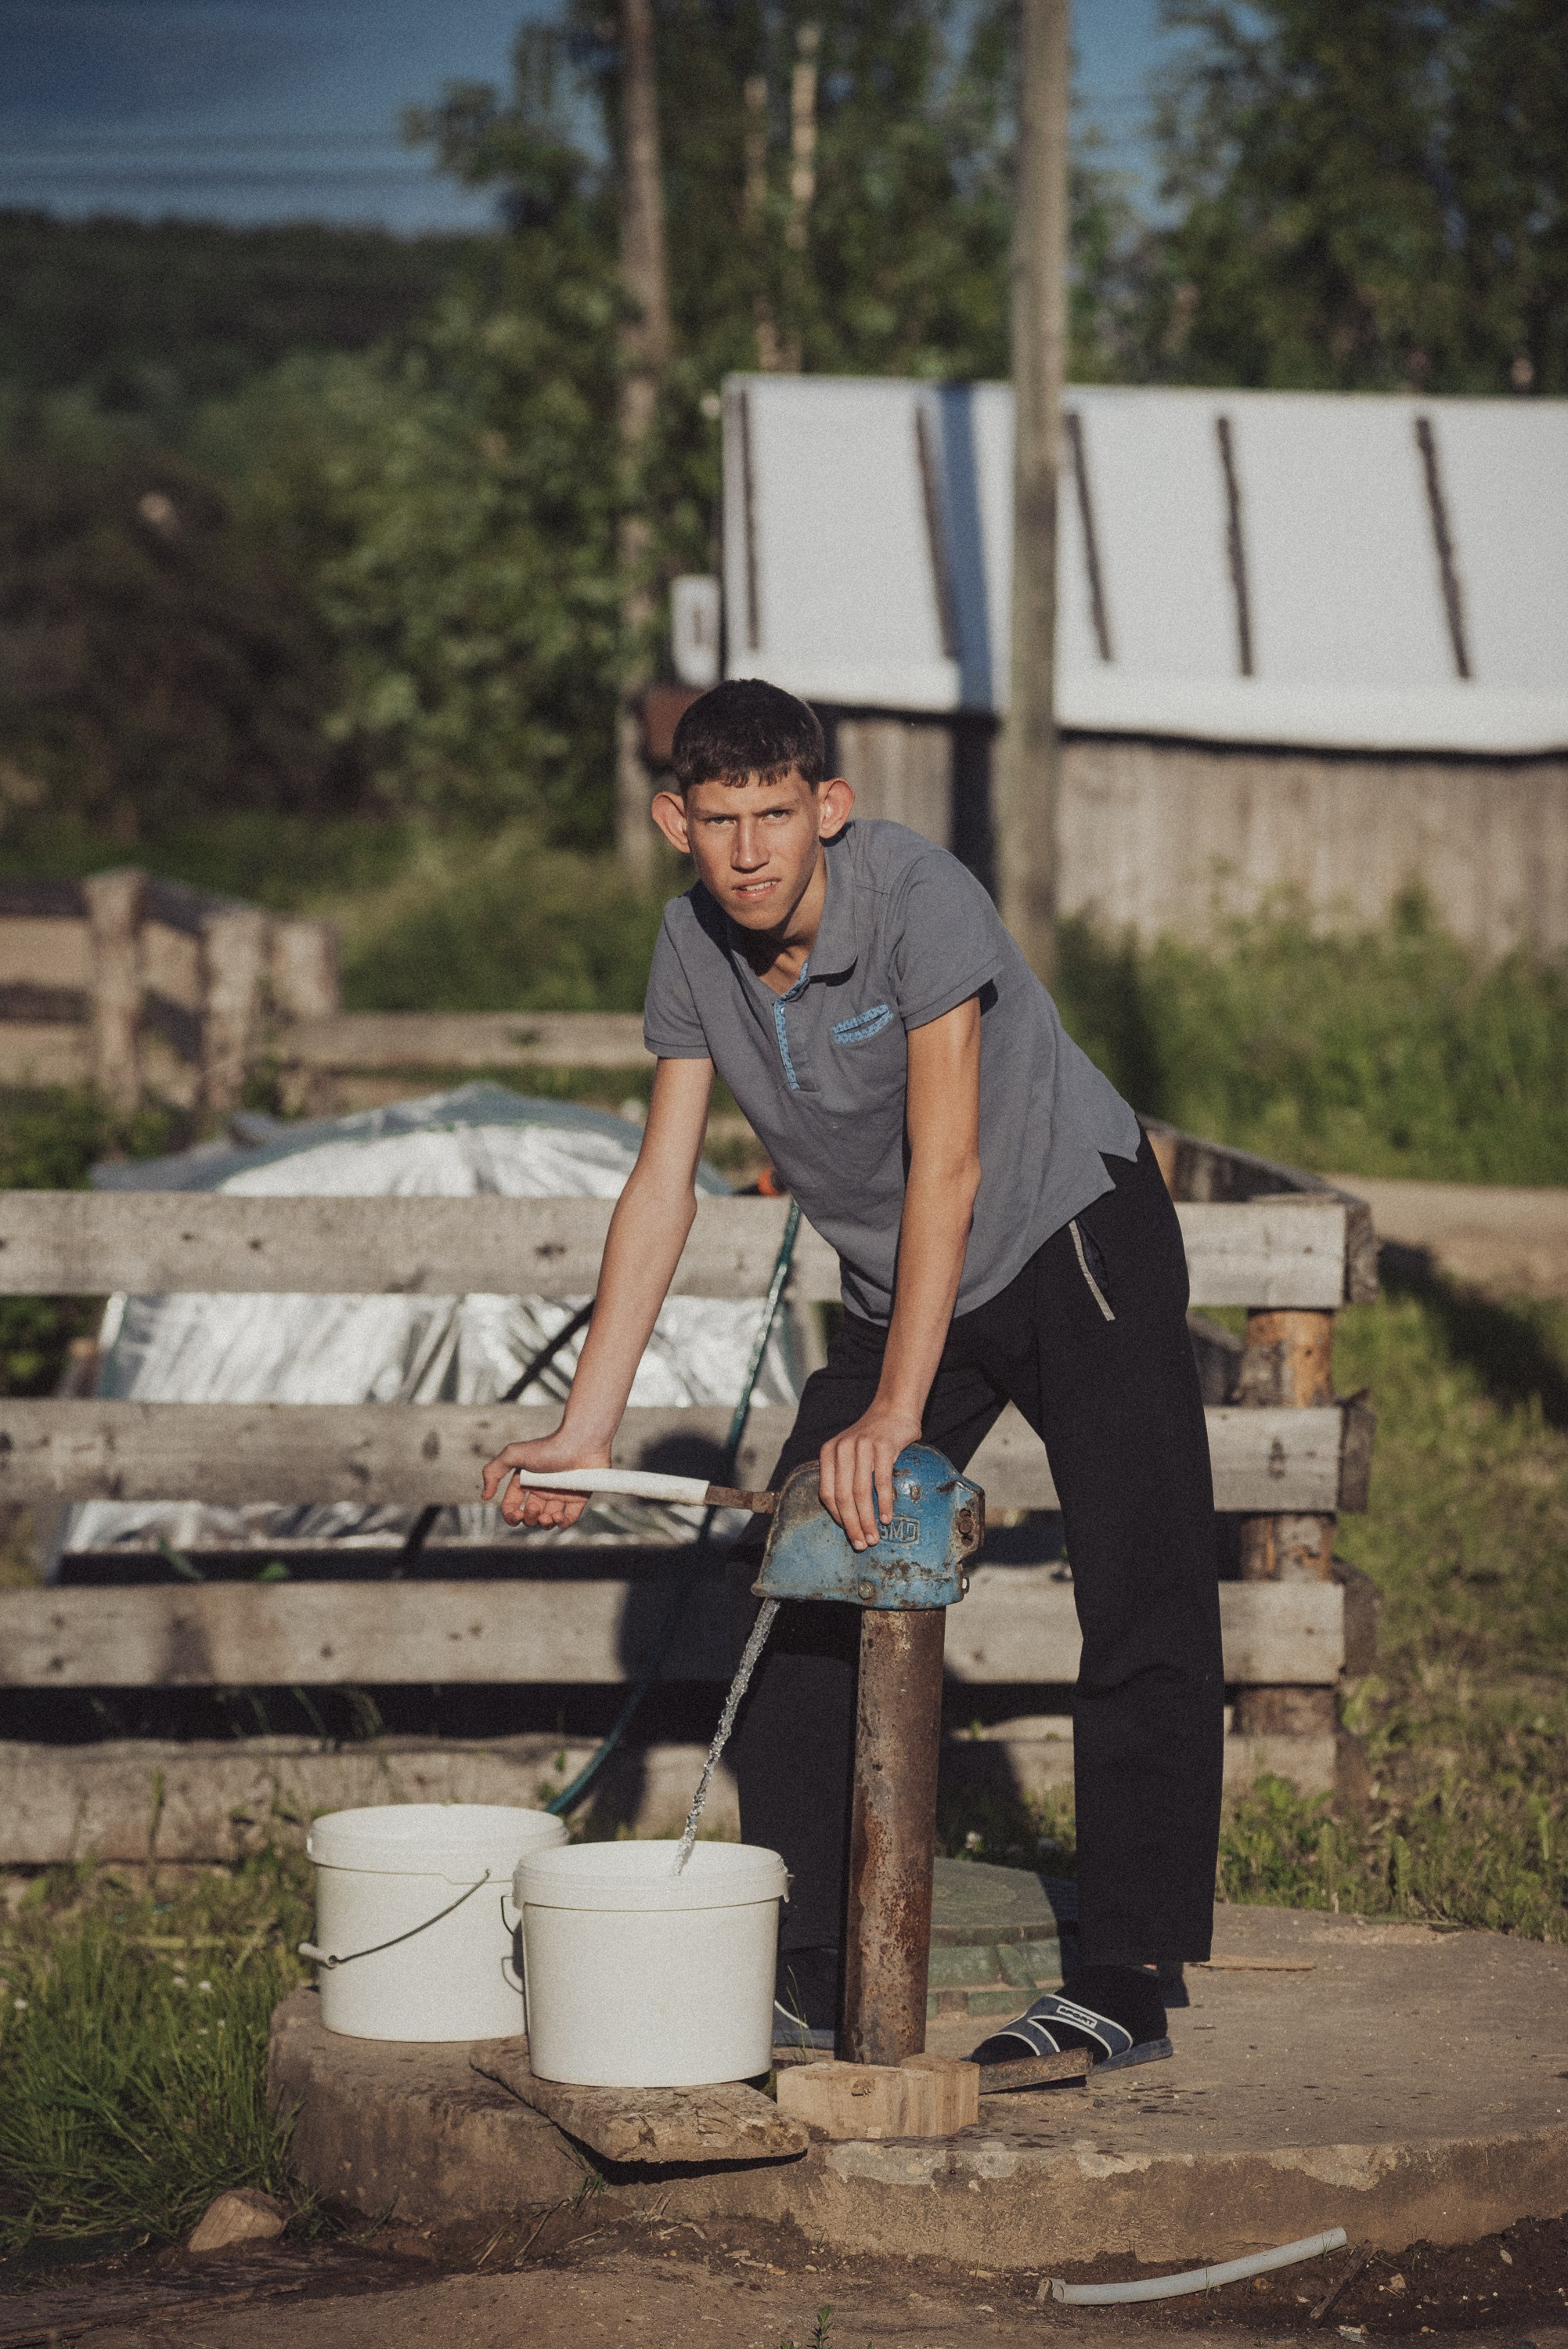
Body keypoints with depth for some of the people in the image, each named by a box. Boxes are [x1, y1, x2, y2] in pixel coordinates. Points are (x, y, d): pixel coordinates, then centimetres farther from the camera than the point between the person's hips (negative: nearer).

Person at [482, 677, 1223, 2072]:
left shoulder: (919, 898, -28)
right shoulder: (694, 946, -9)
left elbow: (948, 1165, -31)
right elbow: (661, 1190, -7)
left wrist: (895, 1412, -35)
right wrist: (583, 1434, -14)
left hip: (1079, 1238, -6)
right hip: (905, 1287, 6)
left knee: (1146, 1612, -13)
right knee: (801, 1593, 1)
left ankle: (1125, 1986, -10)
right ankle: (805, 1982, 7)